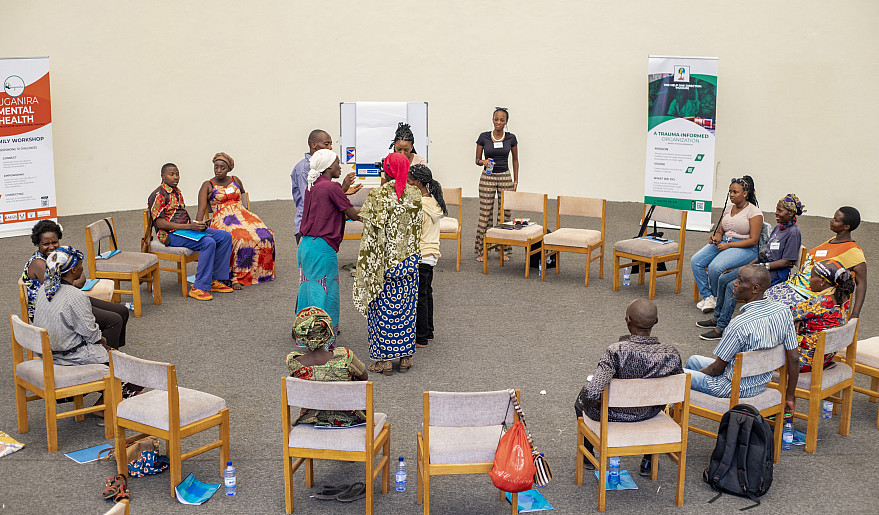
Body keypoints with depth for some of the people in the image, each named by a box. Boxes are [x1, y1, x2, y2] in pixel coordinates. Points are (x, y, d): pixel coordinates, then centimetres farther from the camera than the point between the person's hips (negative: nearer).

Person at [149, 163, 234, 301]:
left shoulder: (177, 192, 20)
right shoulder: (158, 195, -9)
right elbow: (160, 223, -17)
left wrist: (198, 225, 2)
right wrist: (189, 227, -23)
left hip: (187, 229, 9)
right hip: (171, 234, -9)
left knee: (226, 237, -4)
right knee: (208, 243, -31)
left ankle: (215, 280, -3)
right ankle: (199, 288, -28)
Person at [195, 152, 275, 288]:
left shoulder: (235, 181, 18)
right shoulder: (208, 186, 5)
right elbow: (201, 209, -5)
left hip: (241, 214, 5)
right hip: (222, 219, -5)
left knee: (266, 236, -23)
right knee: (242, 239, -37)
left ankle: (262, 272, -12)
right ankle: (237, 277, -28)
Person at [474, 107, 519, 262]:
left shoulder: (511, 138, 1)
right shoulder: (483, 137, -2)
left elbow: (515, 160, 12)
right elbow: (477, 160, 5)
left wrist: (515, 181, 7)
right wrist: (484, 162, -18)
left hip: (505, 178, 1)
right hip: (487, 178, -1)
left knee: (505, 214, 3)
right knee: (485, 214, -2)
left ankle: (504, 251, 13)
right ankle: (482, 251, 6)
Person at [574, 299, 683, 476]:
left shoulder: (616, 351, -33)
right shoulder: (671, 354, -21)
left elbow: (592, 392, -37)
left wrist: (599, 399, -14)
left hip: (613, 414, -3)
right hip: (648, 413, 3)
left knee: (583, 397, 33)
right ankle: (648, 461, 49)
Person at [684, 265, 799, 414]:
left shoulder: (740, 325, -31)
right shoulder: (783, 312, -10)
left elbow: (717, 369, -19)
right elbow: (794, 359, -5)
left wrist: (696, 374, 2)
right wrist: (789, 397, 7)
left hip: (734, 388, -8)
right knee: (693, 360, 27)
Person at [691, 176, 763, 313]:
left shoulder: (754, 212, -7)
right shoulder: (728, 209, 14)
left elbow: (753, 240, -13)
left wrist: (728, 245, -18)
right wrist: (716, 238, -7)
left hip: (745, 249, -7)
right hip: (723, 242, 7)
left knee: (715, 267, -31)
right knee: (695, 261, -17)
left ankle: (717, 297, -4)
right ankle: (707, 297, -13)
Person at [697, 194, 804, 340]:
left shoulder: (794, 232, -13)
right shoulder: (778, 228, 15)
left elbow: (787, 262, -17)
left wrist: (763, 266, -19)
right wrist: (751, 265, 7)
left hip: (776, 273, -9)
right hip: (761, 266, 9)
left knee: (733, 286, -24)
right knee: (723, 279, -1)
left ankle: (721, 328, -19)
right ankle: (717, 318, 11)